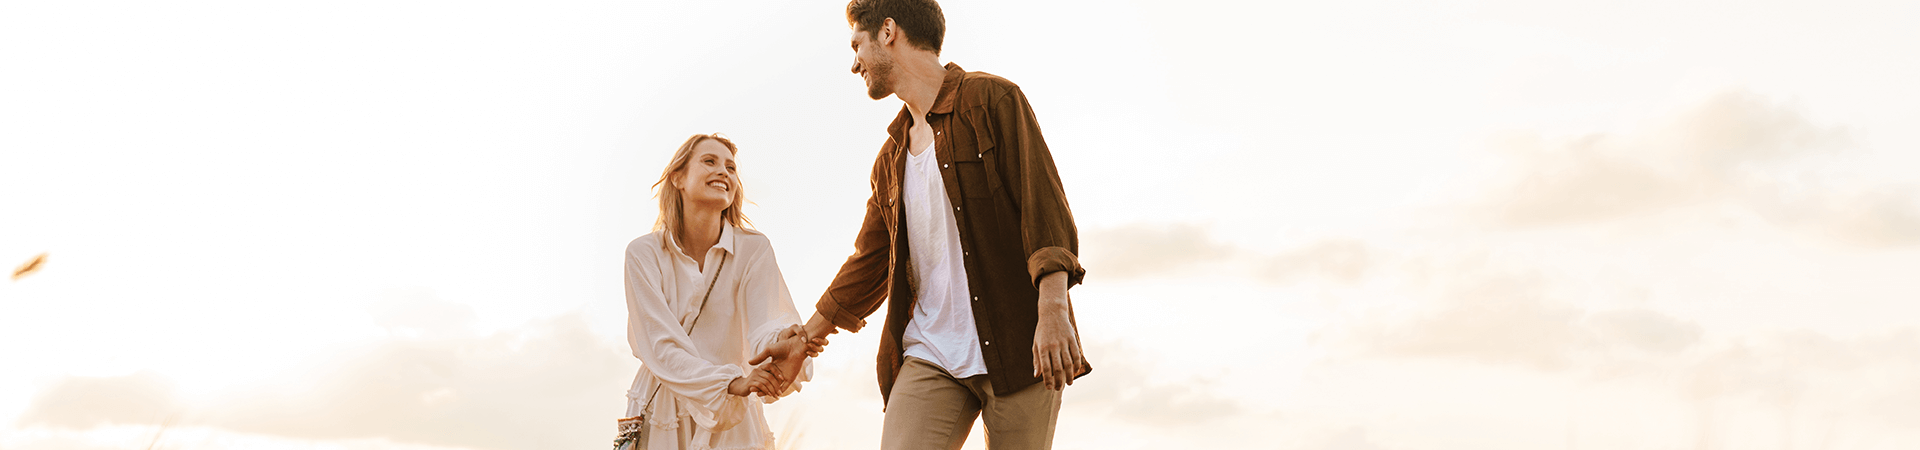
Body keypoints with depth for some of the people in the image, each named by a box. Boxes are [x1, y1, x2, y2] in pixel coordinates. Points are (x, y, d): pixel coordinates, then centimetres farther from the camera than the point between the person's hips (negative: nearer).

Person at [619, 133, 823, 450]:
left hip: (731, 422, 1)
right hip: (661, 421, -1)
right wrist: (734, 382, -32)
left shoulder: (753, 249, -6)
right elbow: (660, 344, -18)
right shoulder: (643, 253, -8)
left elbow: (764, 322, -19)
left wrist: (783, 344, -44)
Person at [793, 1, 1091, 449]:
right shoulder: (891, 157, 19)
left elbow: (1043, 203, -11)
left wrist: (1053, 310, -24)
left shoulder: (993, 100, -1)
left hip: (1017, 348, -5)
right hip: (930, 355, 5)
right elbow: (868, 264, 26)